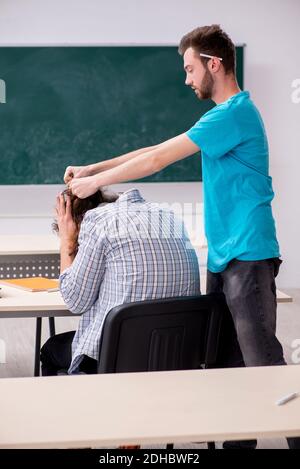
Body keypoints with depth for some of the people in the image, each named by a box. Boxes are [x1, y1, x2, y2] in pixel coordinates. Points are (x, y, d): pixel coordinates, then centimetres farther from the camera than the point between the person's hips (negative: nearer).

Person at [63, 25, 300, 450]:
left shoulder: (235, 112, -14)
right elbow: (158, 150, 20)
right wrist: (92, 169, 16)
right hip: (225, 255, 10)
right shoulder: (226, 114, 18)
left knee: (263, 360, -10)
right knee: (228, 359, 10)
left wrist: (95, 182, -3)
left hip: (247, 255, -10)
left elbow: (157, 159, -13)